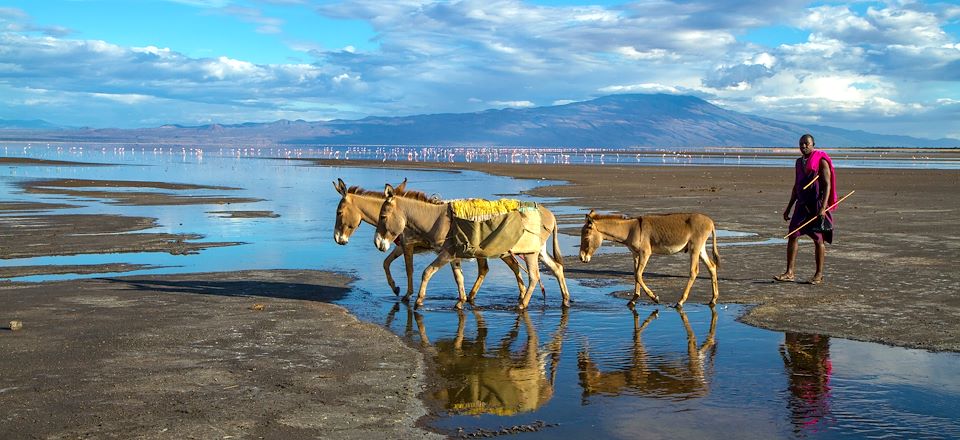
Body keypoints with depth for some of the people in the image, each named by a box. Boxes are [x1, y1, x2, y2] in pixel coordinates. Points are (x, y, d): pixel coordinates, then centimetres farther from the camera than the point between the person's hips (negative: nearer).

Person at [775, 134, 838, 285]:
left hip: (817, 204, -6)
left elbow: (827, 185, -12)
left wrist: (823, 207, -23)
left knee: (818, 239, 0)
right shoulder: (799, 162, 15)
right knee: (792, 236, -3)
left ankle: (819, 274, 9)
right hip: (802, 204, 6)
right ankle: (789, 273, -1)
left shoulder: (821, 161, -6)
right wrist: (789, 208, 18)